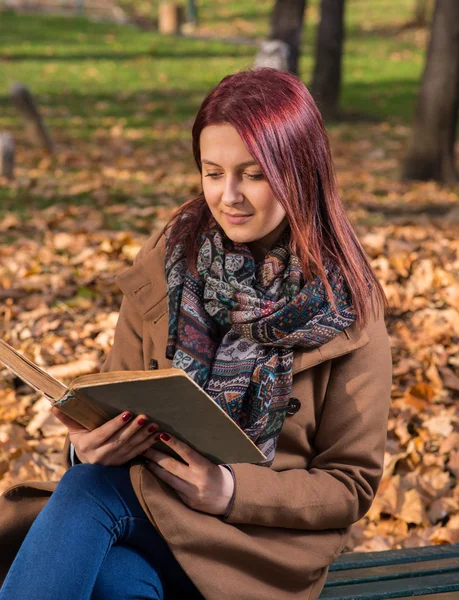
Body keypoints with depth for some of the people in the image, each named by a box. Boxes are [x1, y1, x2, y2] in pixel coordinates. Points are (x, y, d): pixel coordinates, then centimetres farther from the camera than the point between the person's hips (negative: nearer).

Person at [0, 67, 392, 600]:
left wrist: (232, 491, -19)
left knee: (89, 493, -30)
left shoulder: (347, 311, -5)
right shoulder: (166, 264, 4)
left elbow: (352, 484, -2)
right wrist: (89, 441, -14)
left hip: (266, 537, -3)